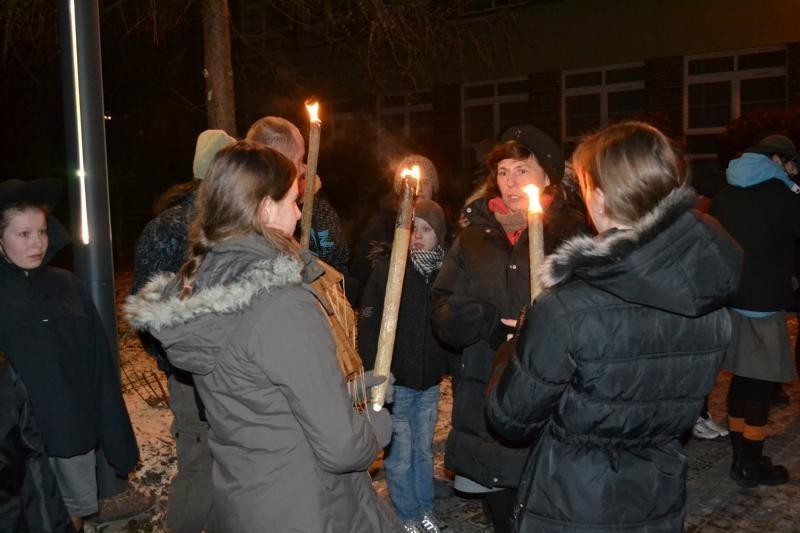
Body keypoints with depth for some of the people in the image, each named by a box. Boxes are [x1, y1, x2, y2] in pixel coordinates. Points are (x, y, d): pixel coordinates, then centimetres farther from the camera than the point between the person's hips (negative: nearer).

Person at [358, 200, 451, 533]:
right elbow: (368, 325, -12)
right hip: (395, 382, -3)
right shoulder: (388, 268, -11)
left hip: (429, 382, 3)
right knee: (399, 456, 6)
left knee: (424, 449, 17)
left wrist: (448, 366, -1)